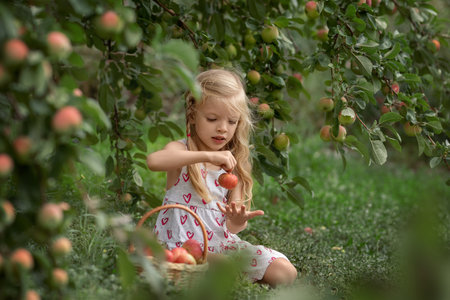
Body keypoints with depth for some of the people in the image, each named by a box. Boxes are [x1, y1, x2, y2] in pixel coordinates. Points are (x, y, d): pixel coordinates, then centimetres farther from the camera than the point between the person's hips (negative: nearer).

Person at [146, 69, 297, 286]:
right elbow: (153, 161, -34)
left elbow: (232, 227, 3)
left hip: (220, 243, 5)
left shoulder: (233, 163, 7)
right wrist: (208, 155, -39)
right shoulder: (181, 150, -6)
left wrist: (238, 221, -23)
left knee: (285, 273, -8)